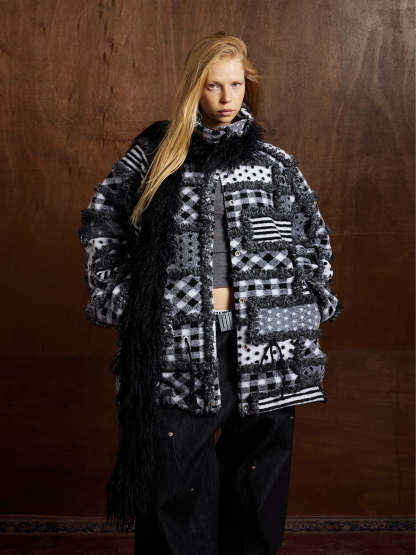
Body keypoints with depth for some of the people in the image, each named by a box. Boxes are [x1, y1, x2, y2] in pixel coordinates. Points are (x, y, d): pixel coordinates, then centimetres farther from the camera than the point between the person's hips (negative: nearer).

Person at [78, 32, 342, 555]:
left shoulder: (274, 161, 9)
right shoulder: (157, 151, 7)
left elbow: (315, 237, 18)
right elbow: (100, 222, 12)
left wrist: (309, 303, 9)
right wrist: (116, 297, 5)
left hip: (262, 342, 1)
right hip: (178, 344, -1)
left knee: (258, 484, 9)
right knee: (176, 487, 4)